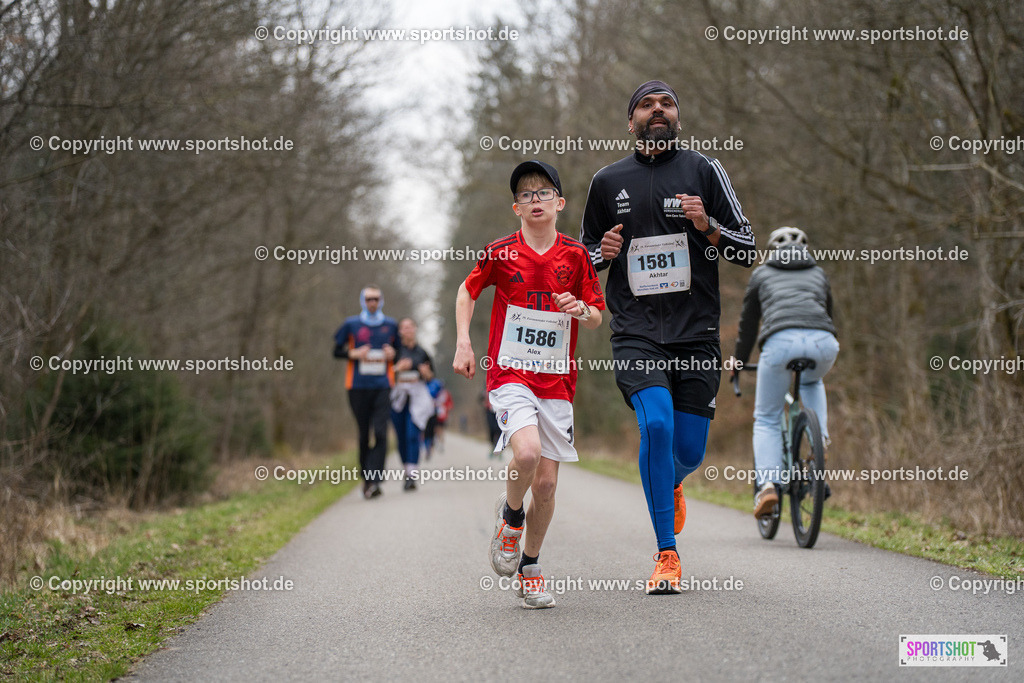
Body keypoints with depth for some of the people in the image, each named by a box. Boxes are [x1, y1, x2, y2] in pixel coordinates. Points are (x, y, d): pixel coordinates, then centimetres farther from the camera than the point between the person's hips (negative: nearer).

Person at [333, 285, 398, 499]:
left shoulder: (390, 325, 12)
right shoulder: (351, 324, 7)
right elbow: (337, 350, 10)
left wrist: (392, 354, -1)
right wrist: (354, 354, -8)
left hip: (383, 386, 0)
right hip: (358, 386, 0)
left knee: (380, 432, -13)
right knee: (364, 433, 4)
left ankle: (374, 480, -18)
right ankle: (365, 476, 20)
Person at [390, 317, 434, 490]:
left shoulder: (422, 352, 8)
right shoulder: (395, 351, 3)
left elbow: (430, 377, 15)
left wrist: (426, 372, -6)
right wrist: (398, 368, -17)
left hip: (417, 397, -1)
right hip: (398, 396, 1)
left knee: (413, 435, -13)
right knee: (402, 437, 4)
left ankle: (412, 477, -19)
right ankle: (408, 471, 22)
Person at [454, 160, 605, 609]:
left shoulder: (575, 255, 2)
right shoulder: (500, 253, -1)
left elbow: (597, 318, 9)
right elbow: (468, 290, 14)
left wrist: (582, 310, -14)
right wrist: (463, 343, 3)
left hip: (557, 381, 2)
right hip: (509, 373, -2)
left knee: (546, 483, 2)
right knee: (527, 453, -28)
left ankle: (530, 568, 21)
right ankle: (510, 515, 5)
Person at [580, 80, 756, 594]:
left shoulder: (704, 171, 7)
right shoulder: (608, 181, 10)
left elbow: (748, 251, 6)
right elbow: (587, 253, 22)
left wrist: (708, 227, -12)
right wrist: (602, 253, -2)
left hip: (696, 332, 1)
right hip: (635, 330, 0)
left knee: (688, 449, 1)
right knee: (657, 423, -22)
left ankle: (670, 484, 42)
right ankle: (667, 554, -11)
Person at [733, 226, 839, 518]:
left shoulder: (762, 274, 28)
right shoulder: (818, 273, 33)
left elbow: (748, 323, 34)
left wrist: (739, 361, 48)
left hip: (781, 342, -2)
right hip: (822, 341, 2)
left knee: (766, 420, 12)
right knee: (812, 382, 38)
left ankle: (768, 485, -8)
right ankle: (819, 442, 18)